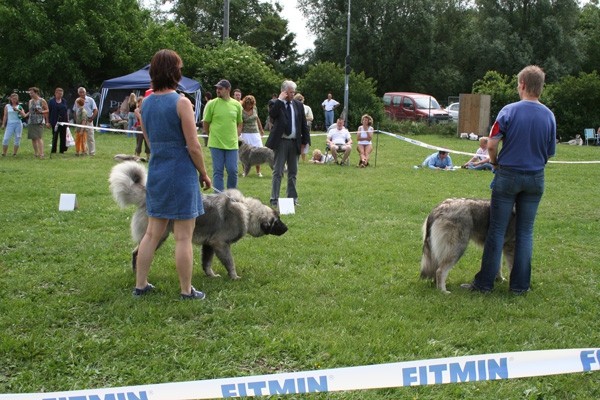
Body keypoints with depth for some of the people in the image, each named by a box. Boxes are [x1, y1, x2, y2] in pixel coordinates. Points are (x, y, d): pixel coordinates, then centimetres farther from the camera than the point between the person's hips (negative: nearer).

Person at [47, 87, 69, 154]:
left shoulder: (64, 101, 10)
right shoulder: (51, 101, -1)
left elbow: (67, 111, 14)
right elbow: (48, 112, -3)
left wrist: (68, 120, 8)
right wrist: (48, 122, -8)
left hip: (63, 121, 3)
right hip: (55, 122, -3)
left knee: (63, 136, 3)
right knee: (55, 136, 3)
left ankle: (62, 150, 10)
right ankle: (53, 150, 9)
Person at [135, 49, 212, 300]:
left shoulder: (146, 103, 6)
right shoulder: (181, 103, -14)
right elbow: (193, 146, -13)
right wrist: (204, 173, -3)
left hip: (156, 173, 7)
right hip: (181, 174, -7)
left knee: (152, 233, 16)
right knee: (183, 237, 2)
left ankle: (140, 285, 22)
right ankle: (186, 291, 10)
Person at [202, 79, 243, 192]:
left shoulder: (237, 105, 5)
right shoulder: (211, 104, -3)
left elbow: (239, 123, 16)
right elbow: (205, 123, 4)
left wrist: (236, 137, 7)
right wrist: (213, 137, 7)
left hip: (232, 144, 2)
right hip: (216, 144, -2)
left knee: (233, 171, 2)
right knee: (218, 172, 2)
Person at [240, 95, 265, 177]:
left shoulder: (254, 108, 4)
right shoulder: (242, 111, -11)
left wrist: (261, 129, 28)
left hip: (256, 133, 4)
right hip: (246, 134, -4)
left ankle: (258, 171, 4)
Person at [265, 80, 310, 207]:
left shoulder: (298, 105, 9)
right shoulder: (276, 104, -1)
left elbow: (304, 124, 10)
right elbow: (272, 114, -24)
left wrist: (305, 141, 5)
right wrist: (280, 100, -19)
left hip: (295, 142, 4)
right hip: (281, 142, -4)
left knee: (293, 172, 10)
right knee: (278, 172, -3)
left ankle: (292, 198, 18)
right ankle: (274, 199, -1)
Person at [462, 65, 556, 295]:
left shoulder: (509, 111, -11)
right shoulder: (549, 116, 0)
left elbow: (491, 145, -13)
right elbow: (549, 154, 6)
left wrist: (495, 163, 7)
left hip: (508, 175, -3)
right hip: (535, 179, 3)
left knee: (497, 230, 4)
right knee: (525, 232, 10)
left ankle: (485, 282, 8)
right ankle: (520, 284, 14)